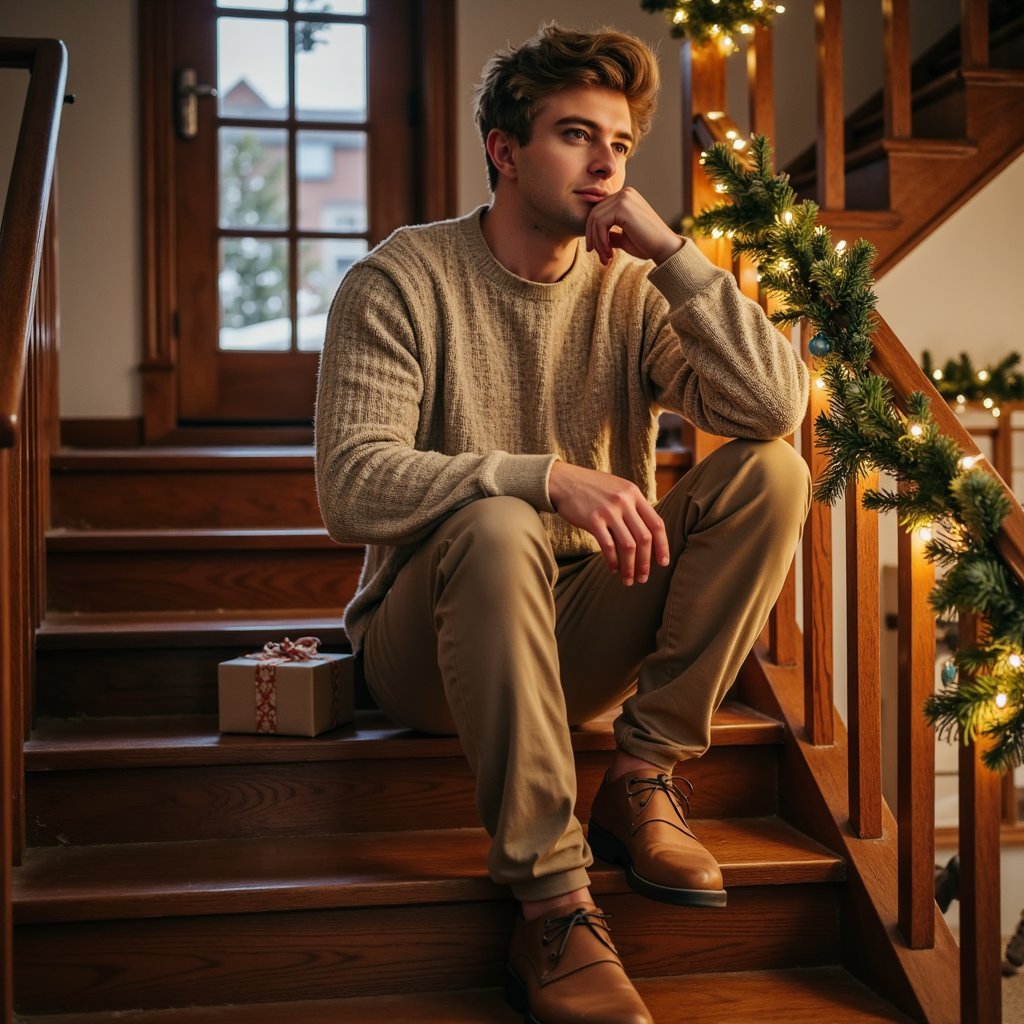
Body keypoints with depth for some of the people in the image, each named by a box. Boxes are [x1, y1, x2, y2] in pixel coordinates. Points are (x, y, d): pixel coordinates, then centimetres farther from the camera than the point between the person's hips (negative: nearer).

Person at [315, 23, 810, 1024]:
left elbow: (774, 405, -11)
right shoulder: (401, 280, -7)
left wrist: (669, 250, -14)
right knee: (496, 527, -37)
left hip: (579, 638, 4)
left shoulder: (631, 290, 4)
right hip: (431, 638, -3)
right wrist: (548, 477, -32)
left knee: (771, 471, -14)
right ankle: (550, 902, -29)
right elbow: (352, 488, -20)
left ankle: (643, 775, -12)